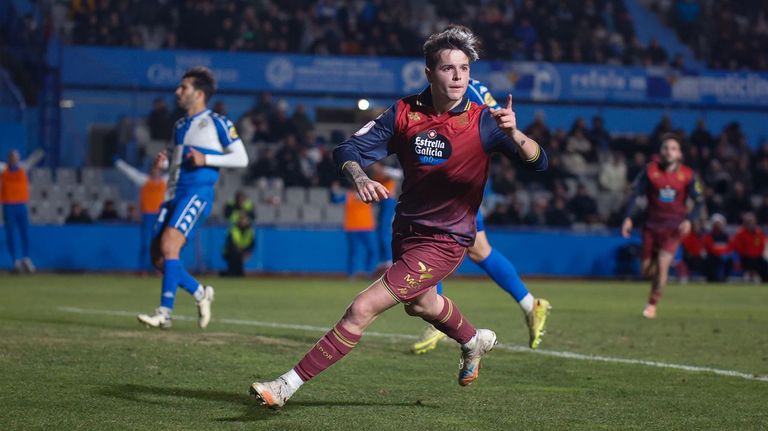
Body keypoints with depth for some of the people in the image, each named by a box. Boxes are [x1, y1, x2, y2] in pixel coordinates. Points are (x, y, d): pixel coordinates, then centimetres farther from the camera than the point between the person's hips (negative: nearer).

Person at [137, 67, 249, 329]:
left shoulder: (217, 123, -2)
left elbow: (241, 159, -4)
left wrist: (206, 159, -14)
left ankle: (165, 312, -22)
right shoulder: (180, 126, 20)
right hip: (174, 194, 8)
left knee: (169, 245, -23)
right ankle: (200, 293, 21)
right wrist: (165, 160, 7)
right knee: (157, 256, 2)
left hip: (198, 193, -8)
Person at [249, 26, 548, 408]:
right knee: (421, 305, 34)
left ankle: (287, 386, -8)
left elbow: (537, 162, -24)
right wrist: (358, 178, -32)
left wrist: (513, 134, -44)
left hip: (443, 243, -6)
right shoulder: (404, 113, -8)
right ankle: (475, 342, 65)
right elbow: (348, 150, -10)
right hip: (405, 230, 6)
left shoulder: (482, 122, -18)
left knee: (361, 311, -15)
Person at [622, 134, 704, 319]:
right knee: (646, 270, 4)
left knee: (662, 265, -16)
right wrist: (628, 218, -11)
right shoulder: (650, 171, -6)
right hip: (652, 224, 2)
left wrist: (689, 220, -16)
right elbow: (635, 193, -1)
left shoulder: (688, 175, -6)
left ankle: (652, 305, -2)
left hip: (674, 227, -2)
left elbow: (698, 201, 0)